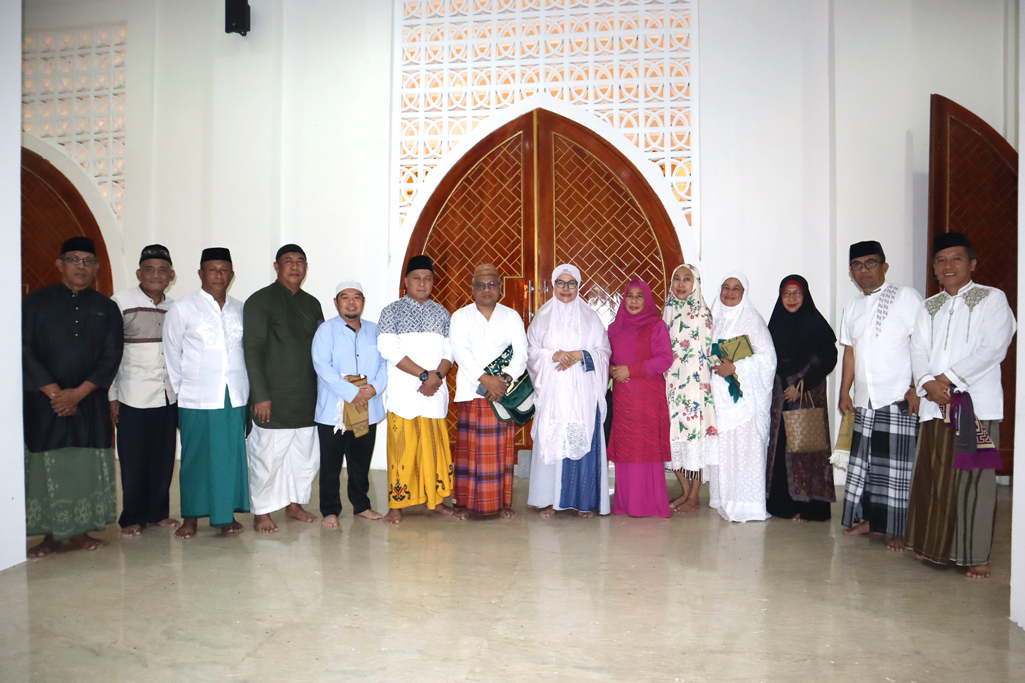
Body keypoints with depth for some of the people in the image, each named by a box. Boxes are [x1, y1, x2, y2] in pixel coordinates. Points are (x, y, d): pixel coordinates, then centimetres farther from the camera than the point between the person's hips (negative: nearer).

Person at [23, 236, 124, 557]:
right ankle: (51, 535, 13)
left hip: (90, 402, 1)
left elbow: (111, 357, 1)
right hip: (43, 401, -1)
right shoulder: (36, 302, 4)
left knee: (87, 466, 2)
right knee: (45, 466, 1)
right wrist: (53, 391, -11)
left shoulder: (106, 308, 7)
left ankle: (79, 531, 15)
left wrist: (78, 392, -10)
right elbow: (23, 350, -3)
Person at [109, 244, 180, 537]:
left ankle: (158, 512, 21)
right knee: (134, 461, 3)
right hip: (133, 397, -4)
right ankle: (133, 518, 17)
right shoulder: (121, 302, -3)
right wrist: (111, 396, -6)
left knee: (164, 458, 7)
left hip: (169, 396, 4)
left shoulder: (174, 308, 9)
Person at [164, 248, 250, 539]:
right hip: (197, 399, -3)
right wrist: (180, 390, 4)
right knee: (196, 458, 3)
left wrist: (248, 389, 7)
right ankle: (191, 518, 16)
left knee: (232, 456, 6)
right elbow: (172, 354, 4)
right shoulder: (183, 308, 1)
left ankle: (227, 514, 18)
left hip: (235, 397, 3)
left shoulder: (241, 309, 9)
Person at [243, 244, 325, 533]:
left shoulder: (311, 304, 14)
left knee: (306, 454, 10)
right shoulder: (260, 301, -3)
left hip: (308, 398, 6)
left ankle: (294, 503, 27)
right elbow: (253, 351, -9)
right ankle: (262, 512, 14)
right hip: (274, 399, -5)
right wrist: (260, 395, -14)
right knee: (268, 456, -1)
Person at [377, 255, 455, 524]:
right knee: (402, 447, -1)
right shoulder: (392, 311, 1)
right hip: (404, 392, -3)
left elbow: (449, 351, 8)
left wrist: (437, 376, -10)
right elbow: (389, 351, -9)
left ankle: (434, 498, 19)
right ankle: (396, 504, 7)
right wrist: (424, 374, -13)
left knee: (435, 446, 8)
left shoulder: (441, 313, 13)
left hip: (435, 391, 3)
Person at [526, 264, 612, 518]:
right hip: (552, 390, 0)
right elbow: (531, 351, 6)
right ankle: (549, 499, 6)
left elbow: (603, 351, 6)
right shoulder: (543, 316, 11)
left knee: (583, 440, -3)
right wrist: (554, 355, -12)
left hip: (583, 391, 0)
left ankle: (583, 500, 6)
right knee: (550, 440, -2)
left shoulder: (590, 317, 10)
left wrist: (579, 355, -11)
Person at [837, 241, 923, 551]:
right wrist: (844, 392, 15)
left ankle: (898, 530, 8)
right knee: (864, 461, 10)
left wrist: (917, 388, -15)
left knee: (896, 465, -2)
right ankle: (870, 520, 23)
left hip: (899, 398, -6)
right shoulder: (853, 306, 16)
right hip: (865, 400, 6)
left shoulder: (905, 297, -3)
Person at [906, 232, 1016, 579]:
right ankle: (933, 546, 19)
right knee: (933, 477, 7)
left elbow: (993, 349, -9)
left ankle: (976, 555, 4)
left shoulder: (992, 299, 3)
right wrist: (927, 382, -10)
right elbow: (918, 350, 8)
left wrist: (949, 377, -13)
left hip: (977, 402, -4)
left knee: (973, 480, -4)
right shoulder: (928, 308, 18)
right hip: (936, 403, 4)